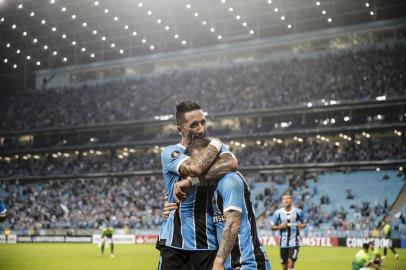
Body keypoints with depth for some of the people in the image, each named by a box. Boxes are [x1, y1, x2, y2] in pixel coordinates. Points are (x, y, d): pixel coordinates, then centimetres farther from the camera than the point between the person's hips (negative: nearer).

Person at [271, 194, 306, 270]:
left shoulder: (298, 212, -3)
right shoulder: (278, 213, -1)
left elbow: (304, 224, 9)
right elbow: (273, 227, 6)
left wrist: (301, 225, -14)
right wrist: (280, 226, -14)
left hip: (294, 242, -2)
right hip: (283, 242, 2)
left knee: (291, 262, -13)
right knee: (284, 263, 8)